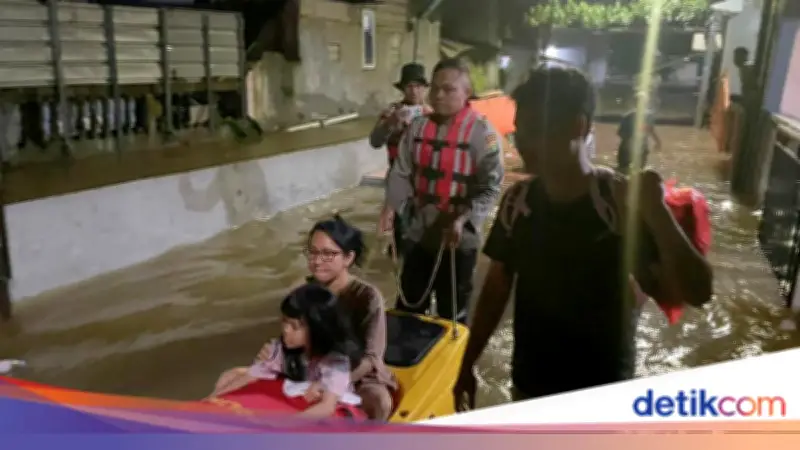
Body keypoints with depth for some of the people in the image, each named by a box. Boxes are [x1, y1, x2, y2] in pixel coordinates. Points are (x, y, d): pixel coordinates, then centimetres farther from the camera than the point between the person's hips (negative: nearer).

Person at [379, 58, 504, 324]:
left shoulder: (482, 133, -13)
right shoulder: (418, 127, 1)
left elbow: (490, 188, -16)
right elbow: (402, 172, 2)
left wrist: (462, 219, -28)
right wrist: (391, 206, -13)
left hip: (459, 240, -4)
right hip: (419, 234, 4)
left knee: (452, 313, 14)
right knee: (408, 306, 20)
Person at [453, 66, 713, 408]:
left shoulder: (623, 203, -18)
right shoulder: (518, 202, -7)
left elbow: (697, 293, -23)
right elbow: (496, 289, 2)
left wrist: (657, 212, -36)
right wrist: (467, 365, 5)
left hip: (602, 393, -3)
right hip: (529, 384, 4)